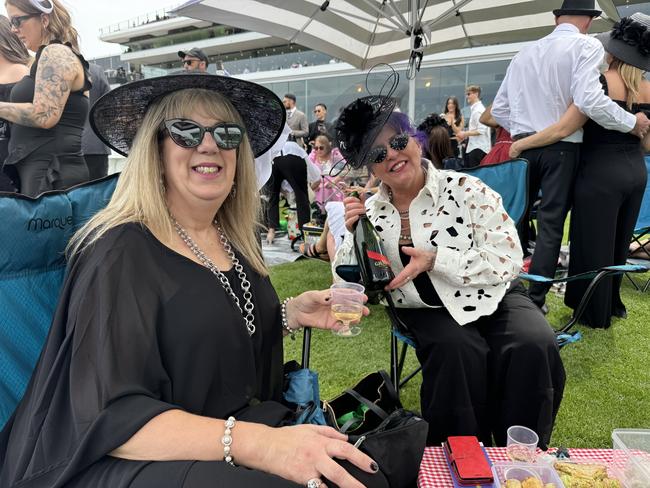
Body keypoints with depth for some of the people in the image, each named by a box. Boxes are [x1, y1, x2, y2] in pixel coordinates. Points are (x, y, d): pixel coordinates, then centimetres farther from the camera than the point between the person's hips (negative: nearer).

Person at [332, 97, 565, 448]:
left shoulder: (464, 190, -10)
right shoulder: (370, 214, 0)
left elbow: (509, 259, -14)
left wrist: (434, 260, -24)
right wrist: (353, 234, -17)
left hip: (493, 299, 0)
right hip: (429, 312, 1)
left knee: (533, 347, -27)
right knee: (458, 350, -30)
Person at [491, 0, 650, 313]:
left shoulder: (524, 53, 11)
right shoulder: (586, 46, -5)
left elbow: (498, 109, 10)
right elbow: (589, 100, -20)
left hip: (524, 145, 5)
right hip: (561, 148, -4)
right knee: (551, 225, 2)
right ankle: (534, 300, 6)